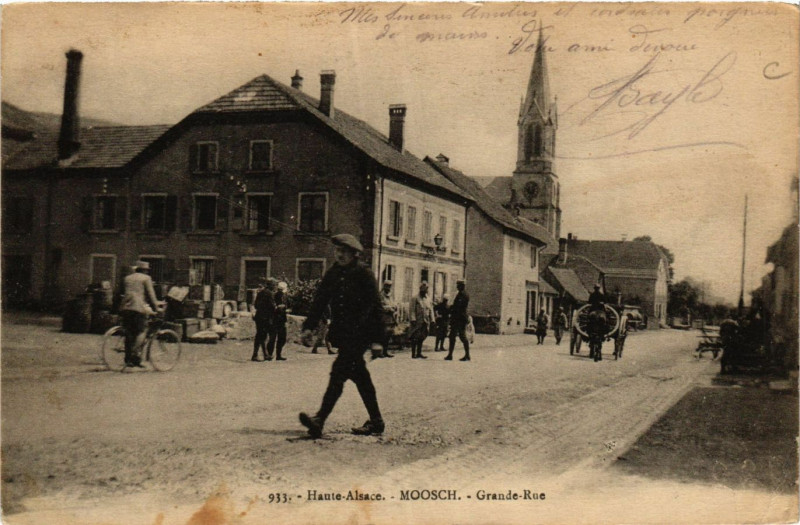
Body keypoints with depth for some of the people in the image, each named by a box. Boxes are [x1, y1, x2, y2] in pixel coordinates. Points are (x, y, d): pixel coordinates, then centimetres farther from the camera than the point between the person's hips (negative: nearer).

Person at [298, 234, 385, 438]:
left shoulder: (364, 274, -6)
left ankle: (320, 420, -22)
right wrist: (309, 326, 3)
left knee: (339, 372, -16)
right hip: (341, 333, 7)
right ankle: (376, 422, 22)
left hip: (359, 333, -7)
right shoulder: (332, 274, 12)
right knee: (360, 377, 12)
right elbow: (320, 300, 14)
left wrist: (377, 339, -8)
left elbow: (375, 306, -6)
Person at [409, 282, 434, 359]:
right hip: (417, 322, -6)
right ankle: (413, 354, -1)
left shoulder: (428, 299, 15)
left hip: (425, 322, 6)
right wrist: (413, 320, -18)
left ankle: (419, 353, 15)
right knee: (415, 338, -4)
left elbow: (430, 310, 16)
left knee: (421, 338, 10)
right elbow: (412, 310, -10)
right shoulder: (415, 298, -4)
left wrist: (432, 320, 8)